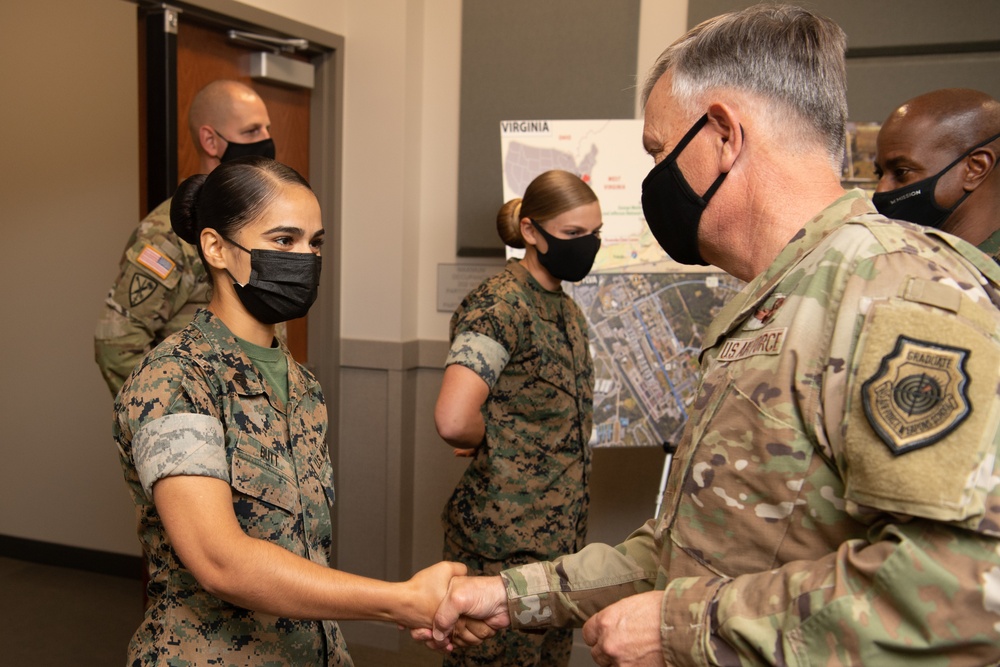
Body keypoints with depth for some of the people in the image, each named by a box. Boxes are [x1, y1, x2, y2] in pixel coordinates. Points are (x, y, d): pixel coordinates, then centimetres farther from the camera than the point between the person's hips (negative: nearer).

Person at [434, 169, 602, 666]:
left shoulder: (565, 309, 11)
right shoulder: (501, 303, -17)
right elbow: (453, 421, -29)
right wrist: (495, 442, -9)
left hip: (562, 533, 8)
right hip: (506, 539, -8)